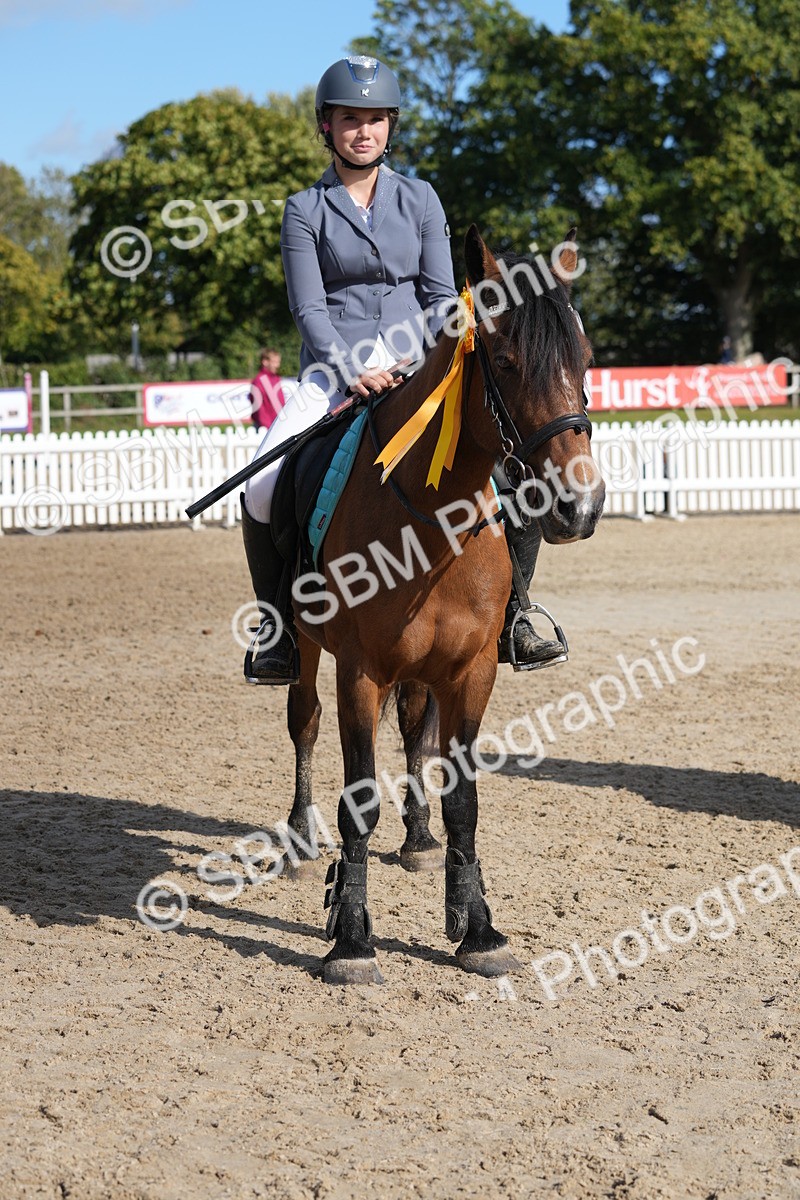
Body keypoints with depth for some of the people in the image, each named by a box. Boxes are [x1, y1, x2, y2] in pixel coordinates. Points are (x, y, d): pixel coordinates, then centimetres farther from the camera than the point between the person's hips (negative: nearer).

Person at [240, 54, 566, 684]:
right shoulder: (306, 210, 4)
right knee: (262, 490, -25)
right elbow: (309, 309, -4)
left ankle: (512, 613, -4)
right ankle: (277, 626, -4)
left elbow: (442, 297, 7)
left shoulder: (419, 199, 10)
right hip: (334, 370, -1)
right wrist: (354, 372, -20)